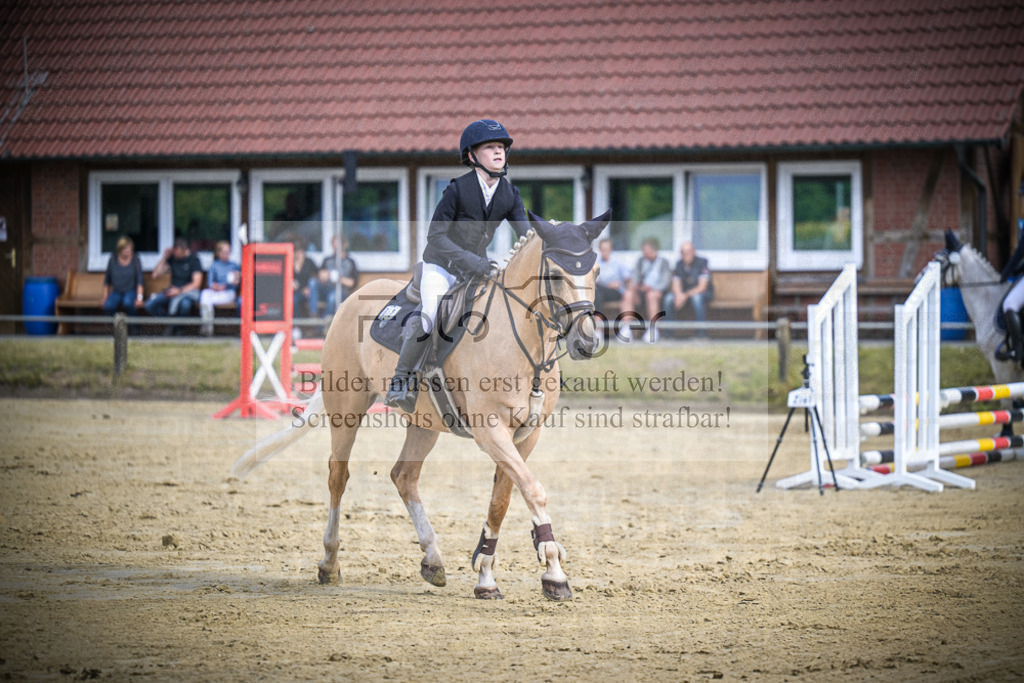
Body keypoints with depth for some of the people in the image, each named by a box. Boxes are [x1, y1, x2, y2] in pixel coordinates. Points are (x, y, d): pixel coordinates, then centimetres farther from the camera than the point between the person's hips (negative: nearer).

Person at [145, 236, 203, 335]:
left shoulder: (194, 260, -7)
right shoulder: (172, 257, 6)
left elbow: (196, 283, -13)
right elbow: (156, 274, 4)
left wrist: (180, 290, -24)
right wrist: (164, 257, -6)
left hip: (189, 290, -5)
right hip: (173, 290, 5)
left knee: (185, 304, -43)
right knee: (150, 305, -20)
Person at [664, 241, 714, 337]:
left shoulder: (701, 263, -15)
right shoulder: (679, 265, 1)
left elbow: (702, 287, -21)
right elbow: (676, 286, -4)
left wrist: (686, 295, -33)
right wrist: (679, 295, -28)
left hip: (704, 293, -4)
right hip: (684, 294, 4)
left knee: (696, 297, -39)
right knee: (669, 298, -24)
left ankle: (702, 332, -30)